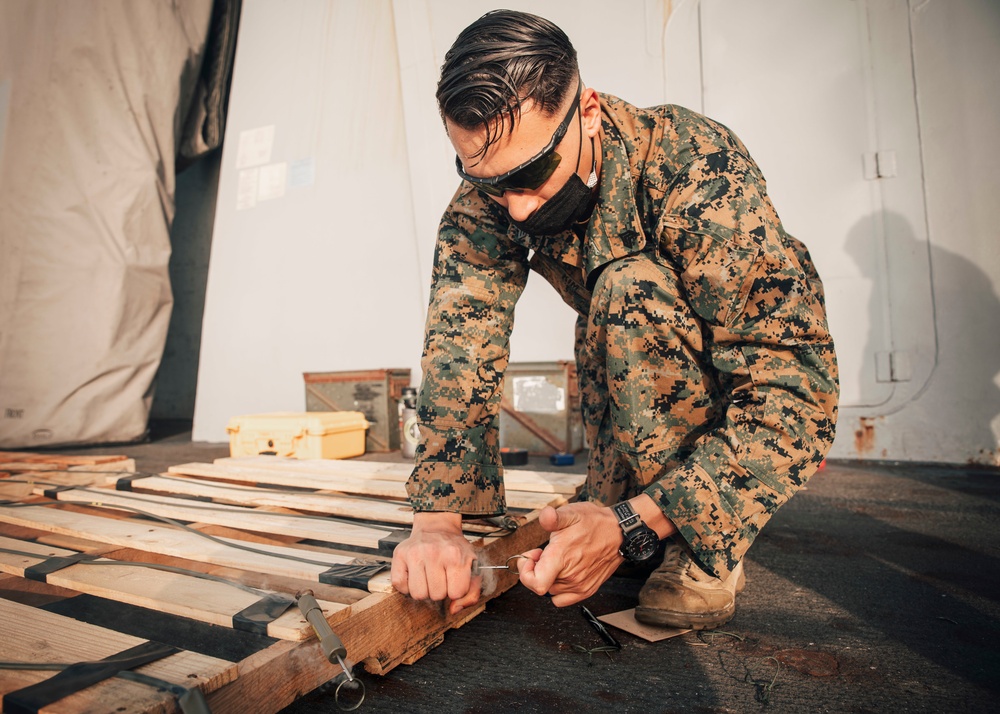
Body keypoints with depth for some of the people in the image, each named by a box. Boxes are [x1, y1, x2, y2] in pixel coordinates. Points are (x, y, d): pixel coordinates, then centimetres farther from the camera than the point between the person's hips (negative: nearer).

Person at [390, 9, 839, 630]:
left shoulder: (699, 169, -32)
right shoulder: (487, 201, -17)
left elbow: (797, 394, -34)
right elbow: (461, 344, -25)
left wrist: (629, 526, -42)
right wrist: (437, 520, -37)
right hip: (641, 366, 5)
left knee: (632, 289, -32)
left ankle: (707, 541, -18)